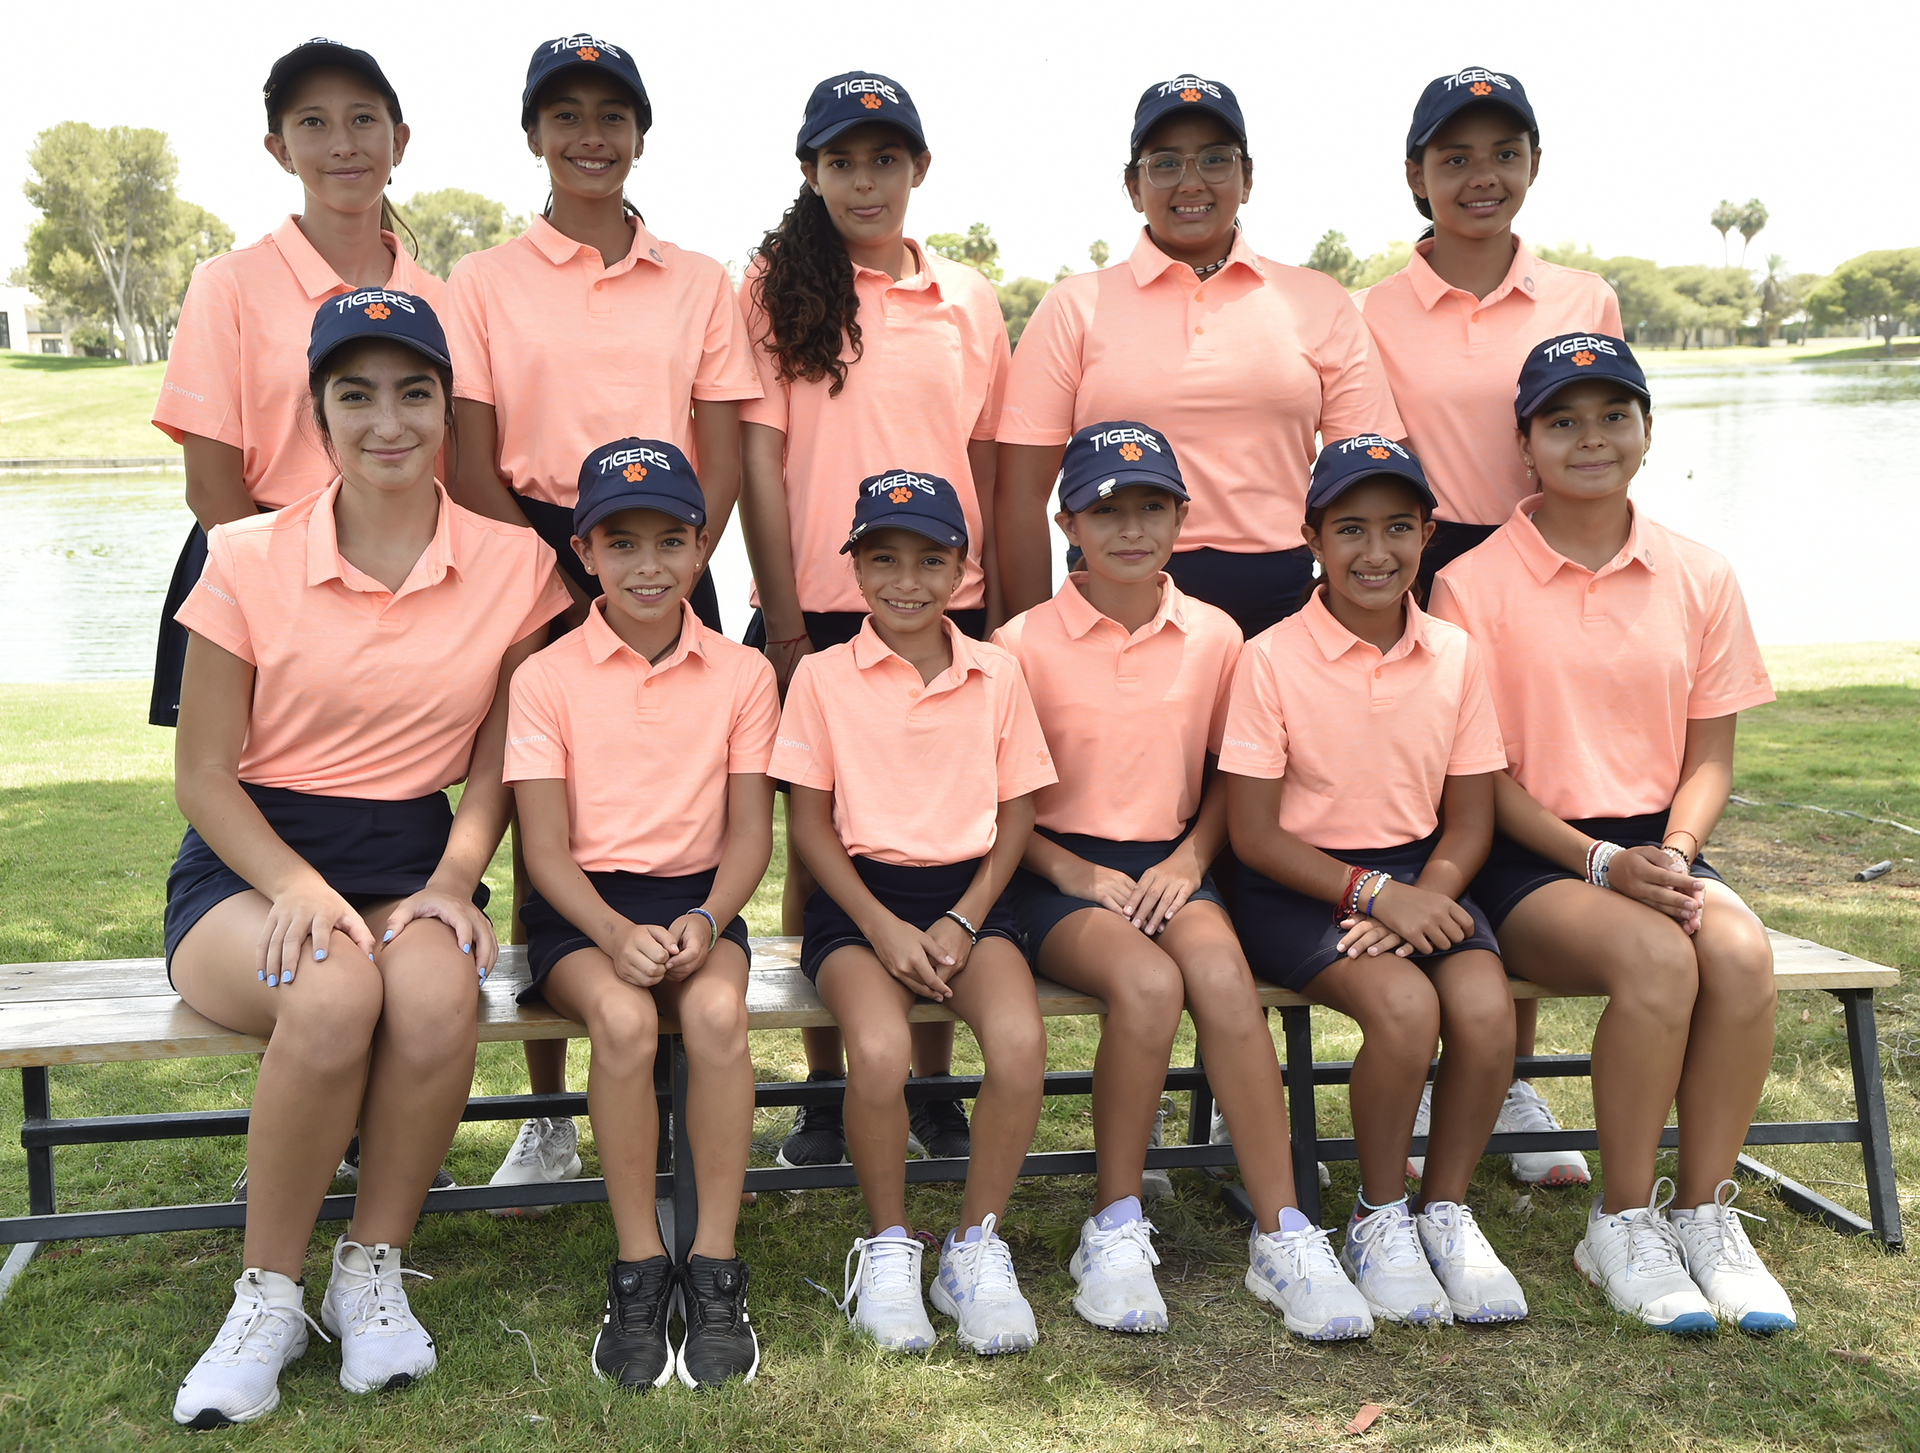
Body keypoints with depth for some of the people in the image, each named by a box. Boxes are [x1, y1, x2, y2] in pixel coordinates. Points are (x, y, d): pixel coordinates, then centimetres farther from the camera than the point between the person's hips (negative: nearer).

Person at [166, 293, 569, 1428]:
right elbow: (204, 776, -1)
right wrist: (301, 890, -18)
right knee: (333, 991, -35)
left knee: (437, 993, -34)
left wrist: (455, 879, -11)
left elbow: (498, 761, 7)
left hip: (414, 861, 1)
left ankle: (374, 1270, -9)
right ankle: (269, 1296, -13)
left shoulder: (512, 565, 1)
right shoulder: (251, 559, -3)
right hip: (252, 863, -1)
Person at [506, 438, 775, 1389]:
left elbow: (751, 830, 3)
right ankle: (637, 1271, -16)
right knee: (624, 1018, -32)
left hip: (697, 896, 1)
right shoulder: (547, 677, -1)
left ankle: (715, 1268, -18)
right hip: (581, 907, -1)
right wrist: (616, 933, -22)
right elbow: (546, 846, -4)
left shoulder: (742, 674, 4)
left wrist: (706, 919, -17)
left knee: (717, 1011, -31)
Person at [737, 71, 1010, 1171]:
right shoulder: (776, 289, 3)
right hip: (816, 608, -2)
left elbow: (987, 466, 12)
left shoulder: (969, 299, 10)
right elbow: (759, 459, -2)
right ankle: (826, 1090, 18)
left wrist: (995, 617, 8)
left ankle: (934, 1087, 19)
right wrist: (784, 619, -8)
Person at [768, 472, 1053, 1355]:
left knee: (1020, 1040, -27)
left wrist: (962, 923, -6)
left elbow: (1016, 816, 8)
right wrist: (883, 927, -12)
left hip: (967, 893, 2)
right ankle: (887, 1248, -3)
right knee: (878, 1050, -30)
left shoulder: (996, 676, 7)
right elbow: (812, 824, 0)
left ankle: (978, 1244, -4)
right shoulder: (823, 677, 1)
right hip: (859, 894, -2)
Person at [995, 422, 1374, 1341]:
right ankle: (1114, 1230, -13)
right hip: (1058, 869, -2)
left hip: (1169, 864, 3)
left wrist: (1189, 859, -1)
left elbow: (1230, 773, 16)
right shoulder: (1024, 644, -3)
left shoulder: (1214, 637, 6)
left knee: (1223, 977, -29)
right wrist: (1072, 870, -13)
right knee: (1148, 982, -32)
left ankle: (1281, 1236, -19)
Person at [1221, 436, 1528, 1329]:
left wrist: (1423, 899, -14)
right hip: (1298, 886, -4)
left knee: (1486, 1007, -24)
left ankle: (1446, 1210, 1)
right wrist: (1375, 894, -18)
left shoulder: (1454, 655, 2)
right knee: (1403, 1006, -29)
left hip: (1419, 877, 4)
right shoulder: (1271, 660, -9)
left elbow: (1468, 821, 5)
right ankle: (1379, 1217, -2)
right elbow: (1254, 835, -9)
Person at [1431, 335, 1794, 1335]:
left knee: (1740, 950, -28)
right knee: (1656, 956, -31)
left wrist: (1673, 856, -11)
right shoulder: (1471, 585, -3)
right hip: (1528, 858, -3)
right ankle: (1624, 1223, -12)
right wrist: (1600, 863, -16)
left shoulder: (1699, 579, 8)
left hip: (1656, 847, 4)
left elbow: (1709, 757, 8)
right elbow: (1483, 774, -5)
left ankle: (1704, 1212, -10)